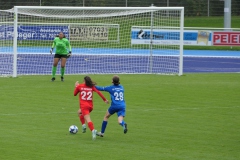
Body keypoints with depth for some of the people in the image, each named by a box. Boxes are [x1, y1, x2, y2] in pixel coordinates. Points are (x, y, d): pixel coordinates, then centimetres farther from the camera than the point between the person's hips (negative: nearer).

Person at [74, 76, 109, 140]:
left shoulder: (79, 86, 3)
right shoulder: (92, 87, 8)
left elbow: (75, 94, 15)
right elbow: (98, 92, -5)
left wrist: (76, 86, 30)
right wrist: (105, 99, -4)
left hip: (84, 105, -5)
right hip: (90, 106, 5)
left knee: (88, 120, -18)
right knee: (79, 112, 32)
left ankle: (93, 130, -39)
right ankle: (83, 125, 21)